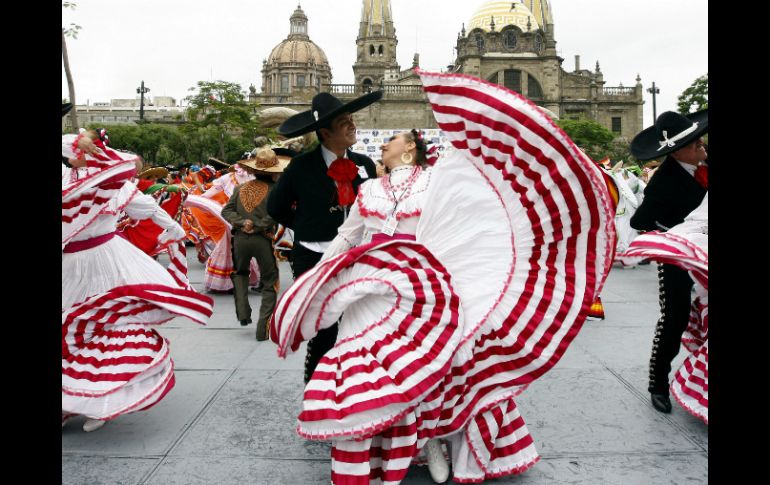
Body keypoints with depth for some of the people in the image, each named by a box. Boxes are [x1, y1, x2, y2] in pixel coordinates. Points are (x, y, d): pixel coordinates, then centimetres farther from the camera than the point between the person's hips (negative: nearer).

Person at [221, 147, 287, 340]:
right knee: (270, 282, 9)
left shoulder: (240, 188, 9)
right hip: (263, 239, -4)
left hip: (240, 238, 4)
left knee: (240, 272, 31)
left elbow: (226, 210, 5)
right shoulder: (274, 189, -6)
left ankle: (243, 311, 18)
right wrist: (257, 226, -8)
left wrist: (242, 222, -6)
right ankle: (263, 327, 4)